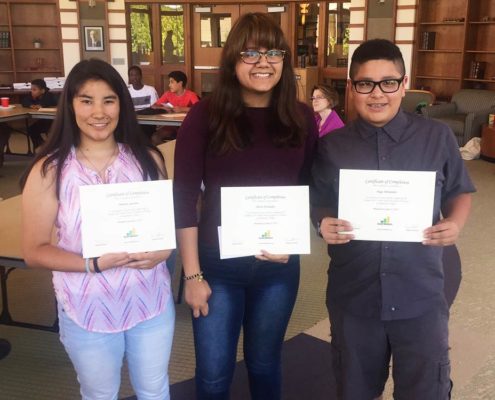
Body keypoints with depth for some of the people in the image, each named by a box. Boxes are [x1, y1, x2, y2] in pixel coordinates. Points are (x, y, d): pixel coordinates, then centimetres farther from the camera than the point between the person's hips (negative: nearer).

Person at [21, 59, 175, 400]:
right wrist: (95, 263, -24)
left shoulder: (147, 158, -4)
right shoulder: (50, 170, -10)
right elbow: (34, 251, -9)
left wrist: (163, 250, -18)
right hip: (87, 312, -1)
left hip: (152, 303, 2)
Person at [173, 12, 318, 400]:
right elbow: (184, 198, -9)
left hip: (279, 266, 2)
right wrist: (192, 274, -11)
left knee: (265, 363, 21)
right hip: (217, 263, -2)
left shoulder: (302, 118, -1)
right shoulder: (206, 115, -9)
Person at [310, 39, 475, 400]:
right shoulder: (330, 146, 0)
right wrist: (324, 225, -15)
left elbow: (459, 193, 8)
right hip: (353, 298, 2)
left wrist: (455, 223, -12)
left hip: (421, 298, -1)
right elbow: (317, 207, 6)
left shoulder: (437, 137, -3)